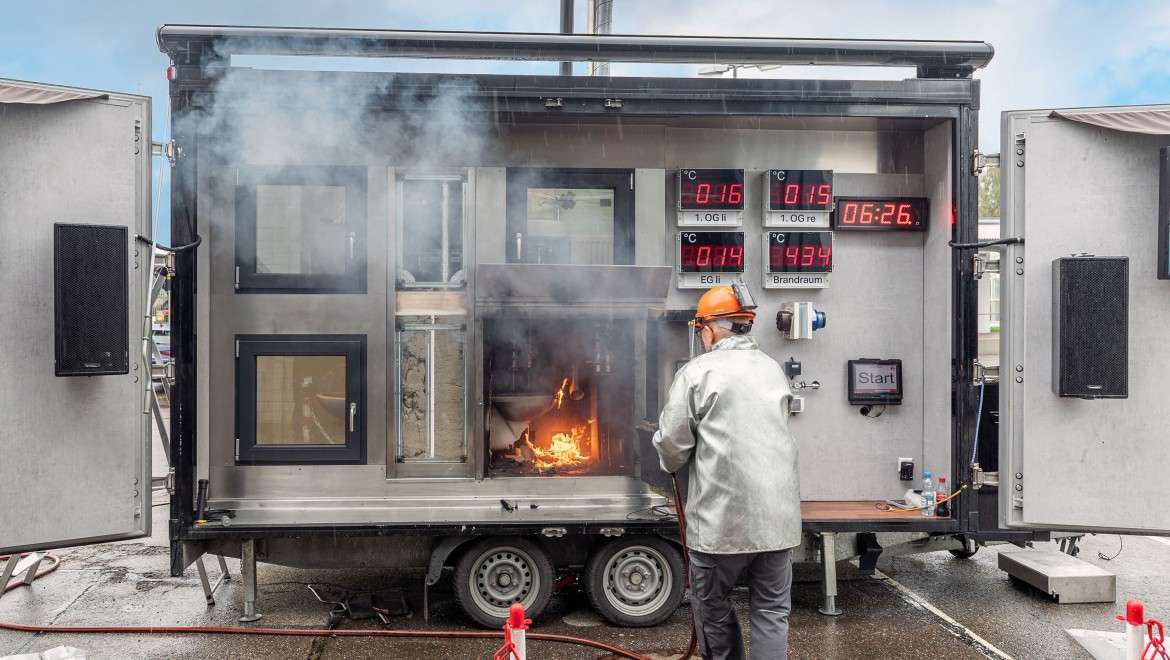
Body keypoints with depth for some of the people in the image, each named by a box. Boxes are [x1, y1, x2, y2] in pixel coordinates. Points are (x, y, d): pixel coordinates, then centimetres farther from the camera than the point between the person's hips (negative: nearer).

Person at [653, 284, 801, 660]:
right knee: (772, 610, 10)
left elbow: (672, 444, -6)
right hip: (778, 515, 5)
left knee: (712, 606, 14)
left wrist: (673, 465, 15)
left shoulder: (697, 371, -6)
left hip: (721, 518, -4)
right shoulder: (774, 370, 11)